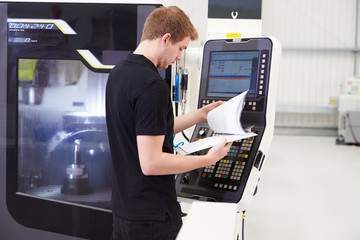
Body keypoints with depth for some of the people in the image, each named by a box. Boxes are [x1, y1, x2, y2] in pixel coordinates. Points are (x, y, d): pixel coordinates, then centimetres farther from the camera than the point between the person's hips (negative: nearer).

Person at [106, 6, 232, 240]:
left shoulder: (118, 73, 5)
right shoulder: (152, 86, -24)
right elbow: (150, 163, -26)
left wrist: (200, 115, 15)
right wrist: (208, 159, -17)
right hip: (151, 216, -9)